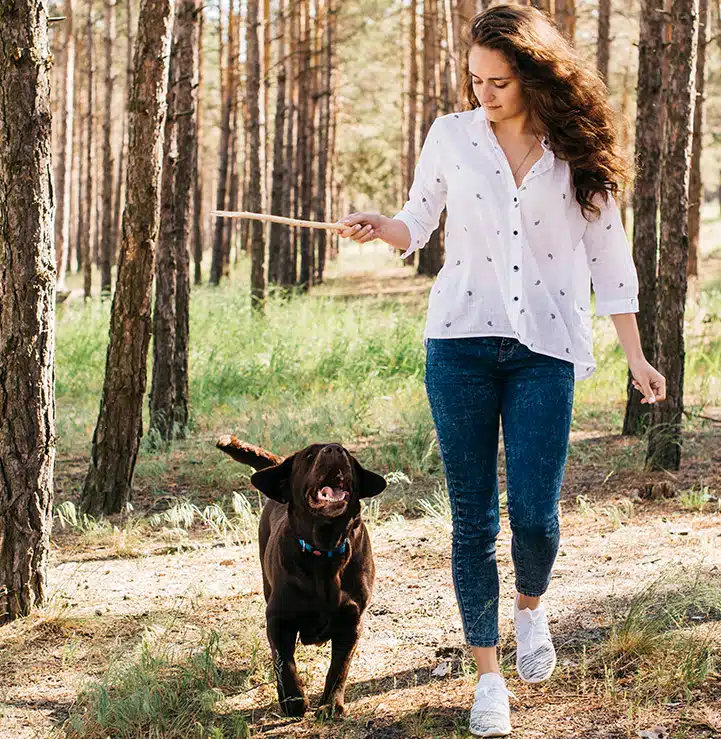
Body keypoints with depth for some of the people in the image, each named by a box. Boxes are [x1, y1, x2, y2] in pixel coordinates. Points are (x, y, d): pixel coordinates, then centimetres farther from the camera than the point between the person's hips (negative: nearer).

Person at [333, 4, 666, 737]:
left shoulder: (577, 150, 4)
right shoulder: (452, 135, 5)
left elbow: (607, 254, 8)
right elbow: (417, 223, 13)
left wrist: (635, 354, 6)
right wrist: (378, 229, -10)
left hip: (545, 350, -1)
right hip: (460, 343, 1)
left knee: (534, 515, -8)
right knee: (473, 518, 1)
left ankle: (530, 606, 27)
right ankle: (488, 674, 12)